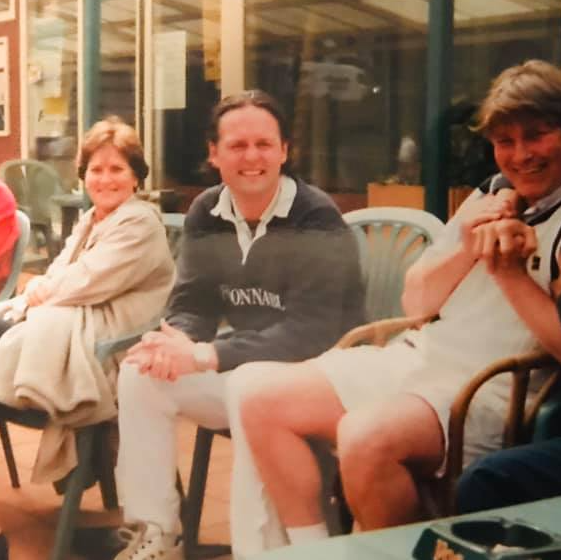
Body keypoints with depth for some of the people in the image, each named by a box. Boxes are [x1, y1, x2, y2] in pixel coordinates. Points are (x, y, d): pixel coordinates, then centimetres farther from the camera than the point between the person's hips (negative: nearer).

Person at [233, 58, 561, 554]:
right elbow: (416, 302, 14)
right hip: (415, 360, 8)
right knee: (260, 397, -4)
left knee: (365, 438, -35)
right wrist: (466, 250, -2)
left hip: (492, 392, -8)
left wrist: (511, 272, -20)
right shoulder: (489, 200, 16)